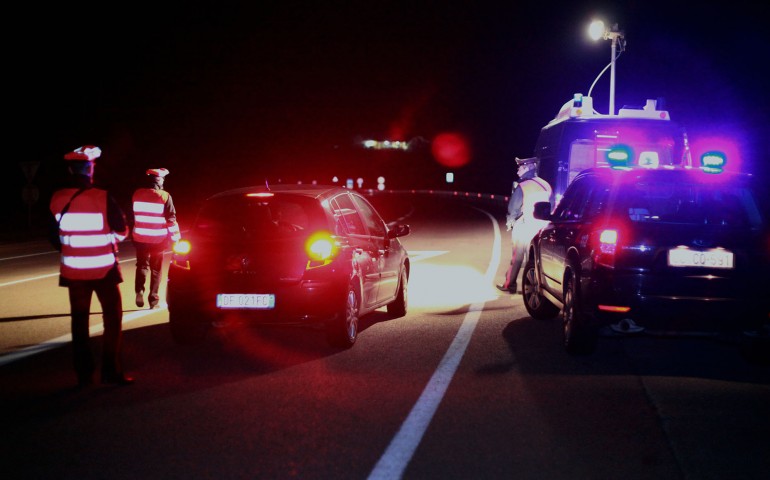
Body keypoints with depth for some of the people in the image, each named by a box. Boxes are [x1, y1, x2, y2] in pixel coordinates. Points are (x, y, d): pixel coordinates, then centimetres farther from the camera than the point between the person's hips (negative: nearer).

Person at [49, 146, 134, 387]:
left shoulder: (57, 200, -5)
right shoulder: (103, 198, -15)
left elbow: (54, 236, 2)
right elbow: (121, 231, -8)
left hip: (73, 270, 3)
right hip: (103, 268, -3)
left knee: (79, 321, 12)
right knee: (112, 318, 8)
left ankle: (84, 373, 14)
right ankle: (111, 371, 5)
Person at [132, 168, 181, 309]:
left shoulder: (137, 194, 1)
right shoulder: (165, 196, -10)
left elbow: (132, 215, 12)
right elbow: (171, 218, -8)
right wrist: (176, 236, 2)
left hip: (140, 237, 2)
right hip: (158, 239, -2)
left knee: (142, 265, 13)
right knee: (156, 269, 8)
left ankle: (139, 291, -10)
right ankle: (153, 300, 10)